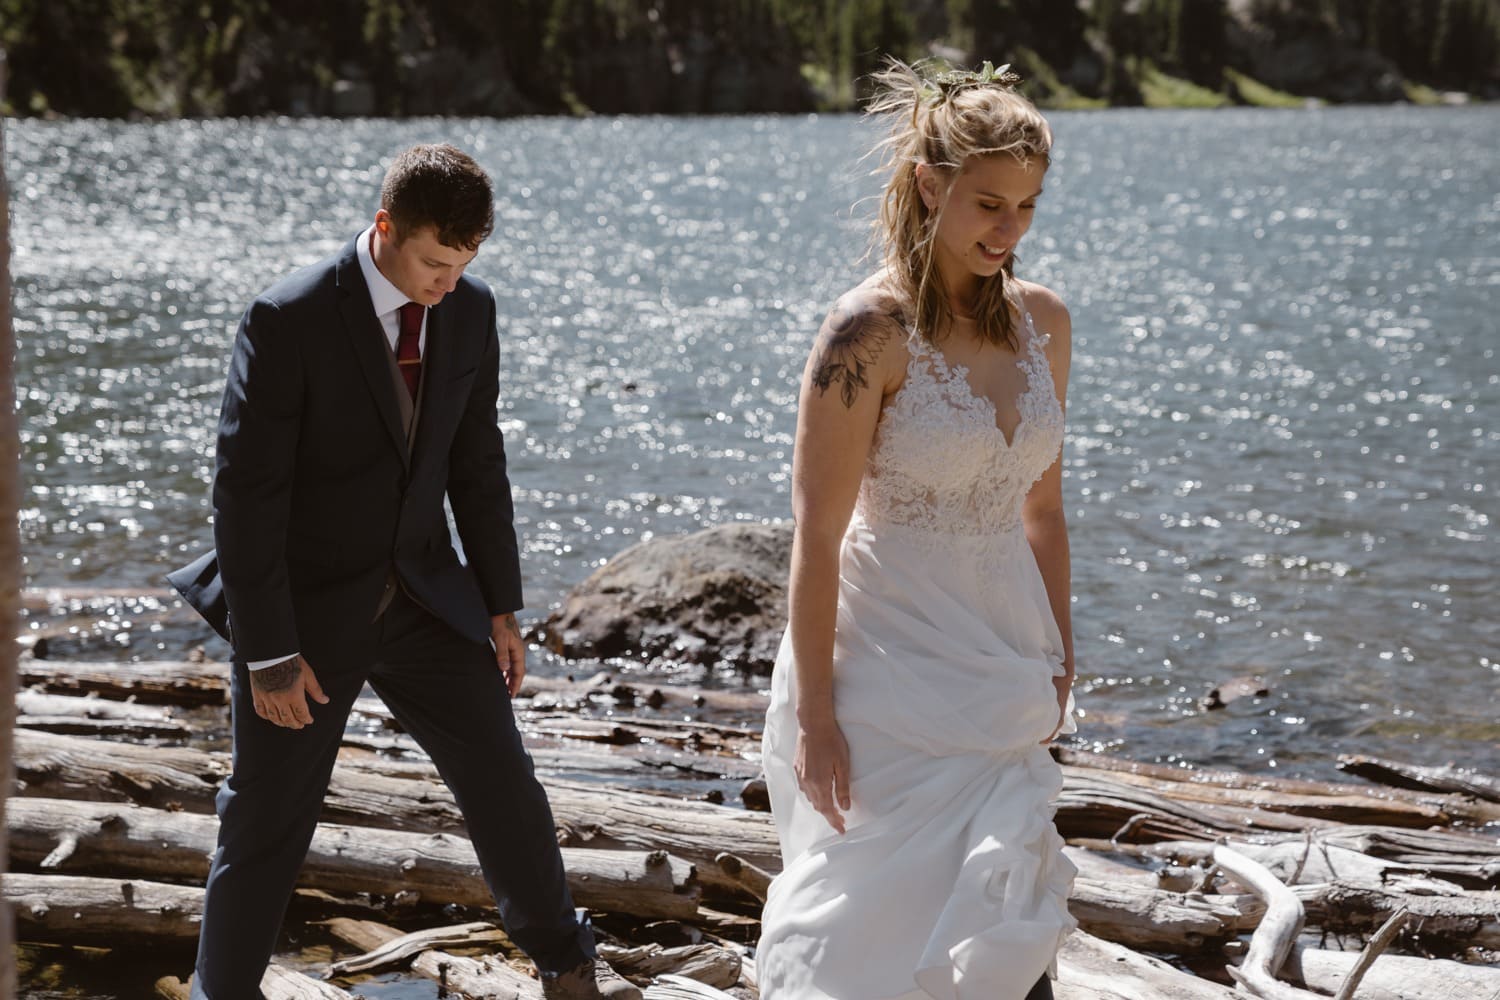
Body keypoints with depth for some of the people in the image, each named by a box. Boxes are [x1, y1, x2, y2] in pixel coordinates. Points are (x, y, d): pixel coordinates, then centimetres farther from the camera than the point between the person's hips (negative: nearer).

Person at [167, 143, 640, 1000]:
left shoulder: (470, 310, -2)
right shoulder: (289, 319, -20)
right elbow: (246, 490, -18)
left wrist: (502, 606, 8)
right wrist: (269, 653, -18)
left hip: (425, 596, 5)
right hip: (307, 606, -5)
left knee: (505, 785, 10)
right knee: (268, 824, 4)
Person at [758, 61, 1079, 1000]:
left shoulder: (1042, 319, 4)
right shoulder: (871, 330, -15)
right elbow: (818, 535, -15)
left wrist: (1058, 658, 13)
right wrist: (813, 712, -15)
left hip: (1002, 670, 6)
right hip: (891, 666, -5)